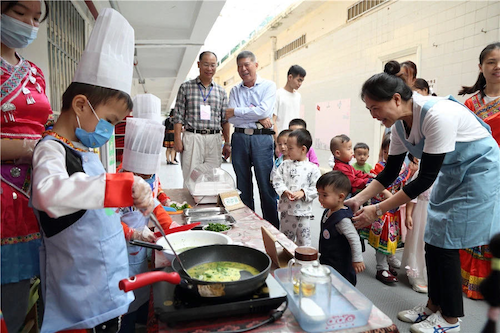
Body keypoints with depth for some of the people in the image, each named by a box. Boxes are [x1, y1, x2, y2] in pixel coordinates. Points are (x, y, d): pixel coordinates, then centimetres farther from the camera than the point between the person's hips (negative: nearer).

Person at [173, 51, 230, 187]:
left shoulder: (221, 91, 14)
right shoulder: (186, 87, 7)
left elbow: (225, 120, 14)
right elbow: (178, 116, 3)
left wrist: (227, 143, 9)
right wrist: (177, 139, -5)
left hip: (214, 140, 3)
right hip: (192, 137, -2)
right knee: (190, 179, -4)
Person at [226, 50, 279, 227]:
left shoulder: (268, 86, 5)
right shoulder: (235, 90, 14)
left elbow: (264, 110, -12)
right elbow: (231, 119, 0)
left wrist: (236, 111, -5)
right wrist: (258, 119, -10)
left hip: (262, 138, -3)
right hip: (240, 138, 4)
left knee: (266, 185, -4)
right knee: (243, 185, 8)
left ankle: (272, 226, 7)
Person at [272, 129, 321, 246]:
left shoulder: (312, 168, -7)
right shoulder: (285, 165, 4)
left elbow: (317, 188, -7)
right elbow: (277, 180, 1)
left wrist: (303, 192, -20)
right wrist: (285, 191, -15)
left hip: (303, 210, -3)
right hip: (285, 208, 3)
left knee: (303, 241, 8)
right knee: (286, 238, 18)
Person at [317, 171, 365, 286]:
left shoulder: (343, 219, -27)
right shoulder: (328, 211, 2)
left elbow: (354, 239, -26)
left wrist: (357, 260, -21)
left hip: (340, 267, -9)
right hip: (326, 261, 9)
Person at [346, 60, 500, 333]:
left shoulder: (437, 114, -33)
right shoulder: (399, 125, -8)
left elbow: (425, 178, -31)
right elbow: (389, 173, 0)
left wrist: (377, 211, -29)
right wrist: (359, 199, -11)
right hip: (451, 172, 8)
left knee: (445, 242, -6)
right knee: (432, 239, 7)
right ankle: (434, 305, 24)